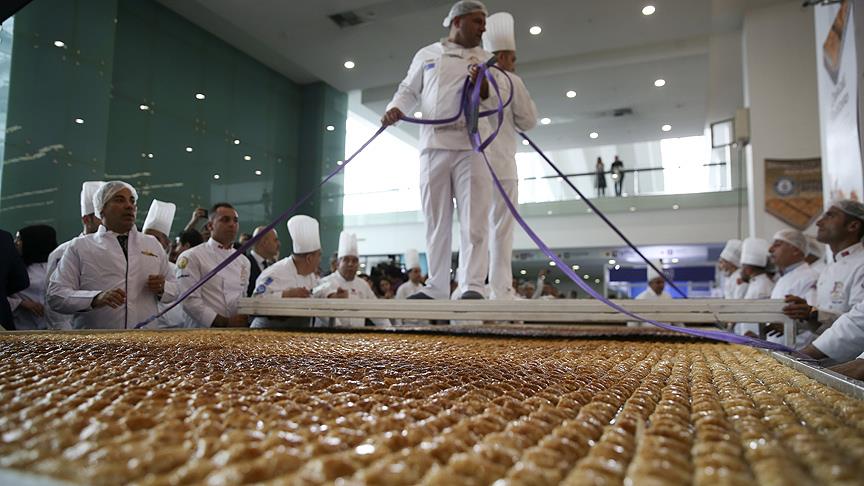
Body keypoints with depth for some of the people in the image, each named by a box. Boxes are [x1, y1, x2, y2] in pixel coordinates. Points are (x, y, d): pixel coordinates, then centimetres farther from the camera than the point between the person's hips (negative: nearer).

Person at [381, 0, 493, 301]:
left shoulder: (485, 59, 15)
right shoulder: (427, 54, 14)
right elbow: (409, 91, 15)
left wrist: (484, 89, -12)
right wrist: (395, 108, -5)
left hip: (472, 147, 0)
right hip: (434, 146, 1)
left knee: (474, 220, -9)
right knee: (436, 222, 4)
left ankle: (472, 287, -10)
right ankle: (435, 289, 10)